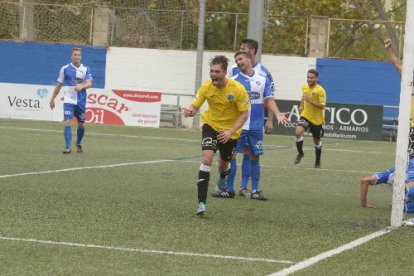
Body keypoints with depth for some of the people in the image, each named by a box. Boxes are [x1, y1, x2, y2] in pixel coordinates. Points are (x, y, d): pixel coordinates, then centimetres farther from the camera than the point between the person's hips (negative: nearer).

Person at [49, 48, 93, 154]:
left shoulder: (86, 69, 3)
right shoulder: (65, 69, 1)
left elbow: (89, 83, -8)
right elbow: (59, 85, 9)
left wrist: (81, 86, -29)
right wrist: (52, 99, 10)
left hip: (81, 101, 2)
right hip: (68, 100, -2)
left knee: (81, 125, 11)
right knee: (68, 122, -16)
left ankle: (78, 144, 34)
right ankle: (68, 147, -18)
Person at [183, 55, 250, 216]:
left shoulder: (238, 89, -23)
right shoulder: (206, 87, -17)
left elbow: (244, 114, -17)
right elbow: (195, 106, -13)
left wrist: (231, 132, -28)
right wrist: (189, 111, -38)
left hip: (231, 130, 0)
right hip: (211, 125, 0)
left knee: (224, 163, 16)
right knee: (207, 158, -23)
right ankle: (202, 202, -24)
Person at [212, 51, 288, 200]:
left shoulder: (262, 80, 6)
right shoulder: (234, 81, 1)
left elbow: (269, 100, 5)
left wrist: (277, 114, -10)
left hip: (256, 126, 2)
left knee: (255, 157, 7)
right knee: (231, 154, -5)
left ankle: (255, 190, 14)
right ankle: (228, 189, 3)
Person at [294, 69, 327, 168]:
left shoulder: (320, 90, -17)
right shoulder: (305, 87, 1)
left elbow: (322, 106, -20)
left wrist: (310, 100, -27)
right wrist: (301, 106, 10)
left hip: (317, 119, -3)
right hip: (305, 116, 3)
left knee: (317, 141, 12)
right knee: (298, 132, -23)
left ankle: (318, 161, 34)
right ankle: (300, 153, -1)